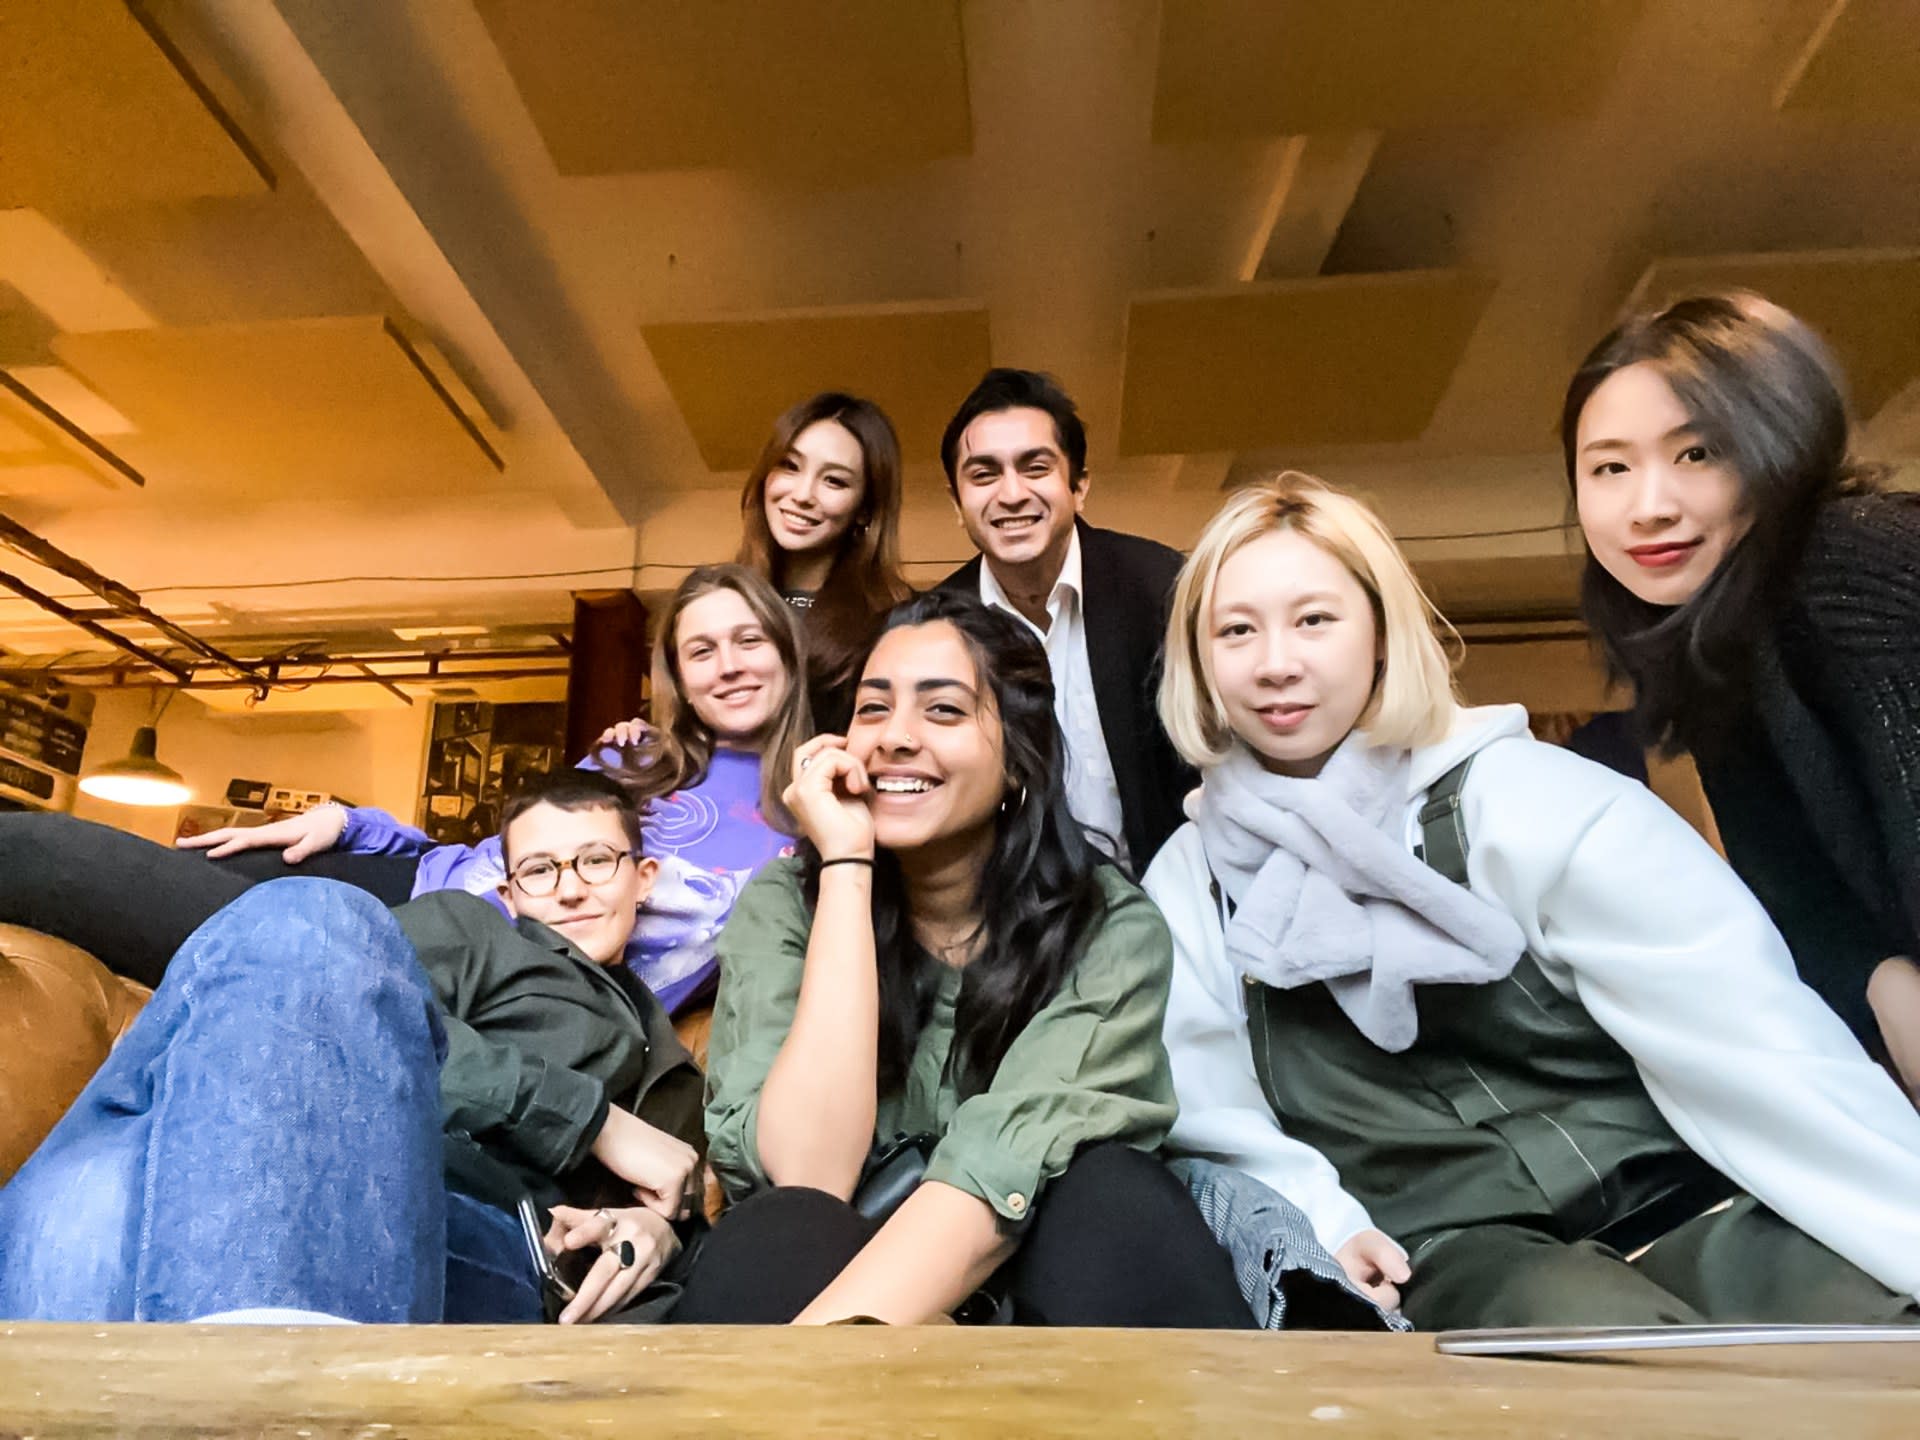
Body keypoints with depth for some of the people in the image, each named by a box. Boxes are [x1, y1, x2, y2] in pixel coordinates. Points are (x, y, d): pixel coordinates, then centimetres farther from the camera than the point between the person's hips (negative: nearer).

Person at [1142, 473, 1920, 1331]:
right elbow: (1210, 1111, 6)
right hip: (1443, 1253, 0)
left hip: (1680, 1201, 1)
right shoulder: (1191, 880, 4)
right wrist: (1316, 1221, -12)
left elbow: (1768, 1044, -11)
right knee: (1595, 1330, -33)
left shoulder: (1526, 798, -5)